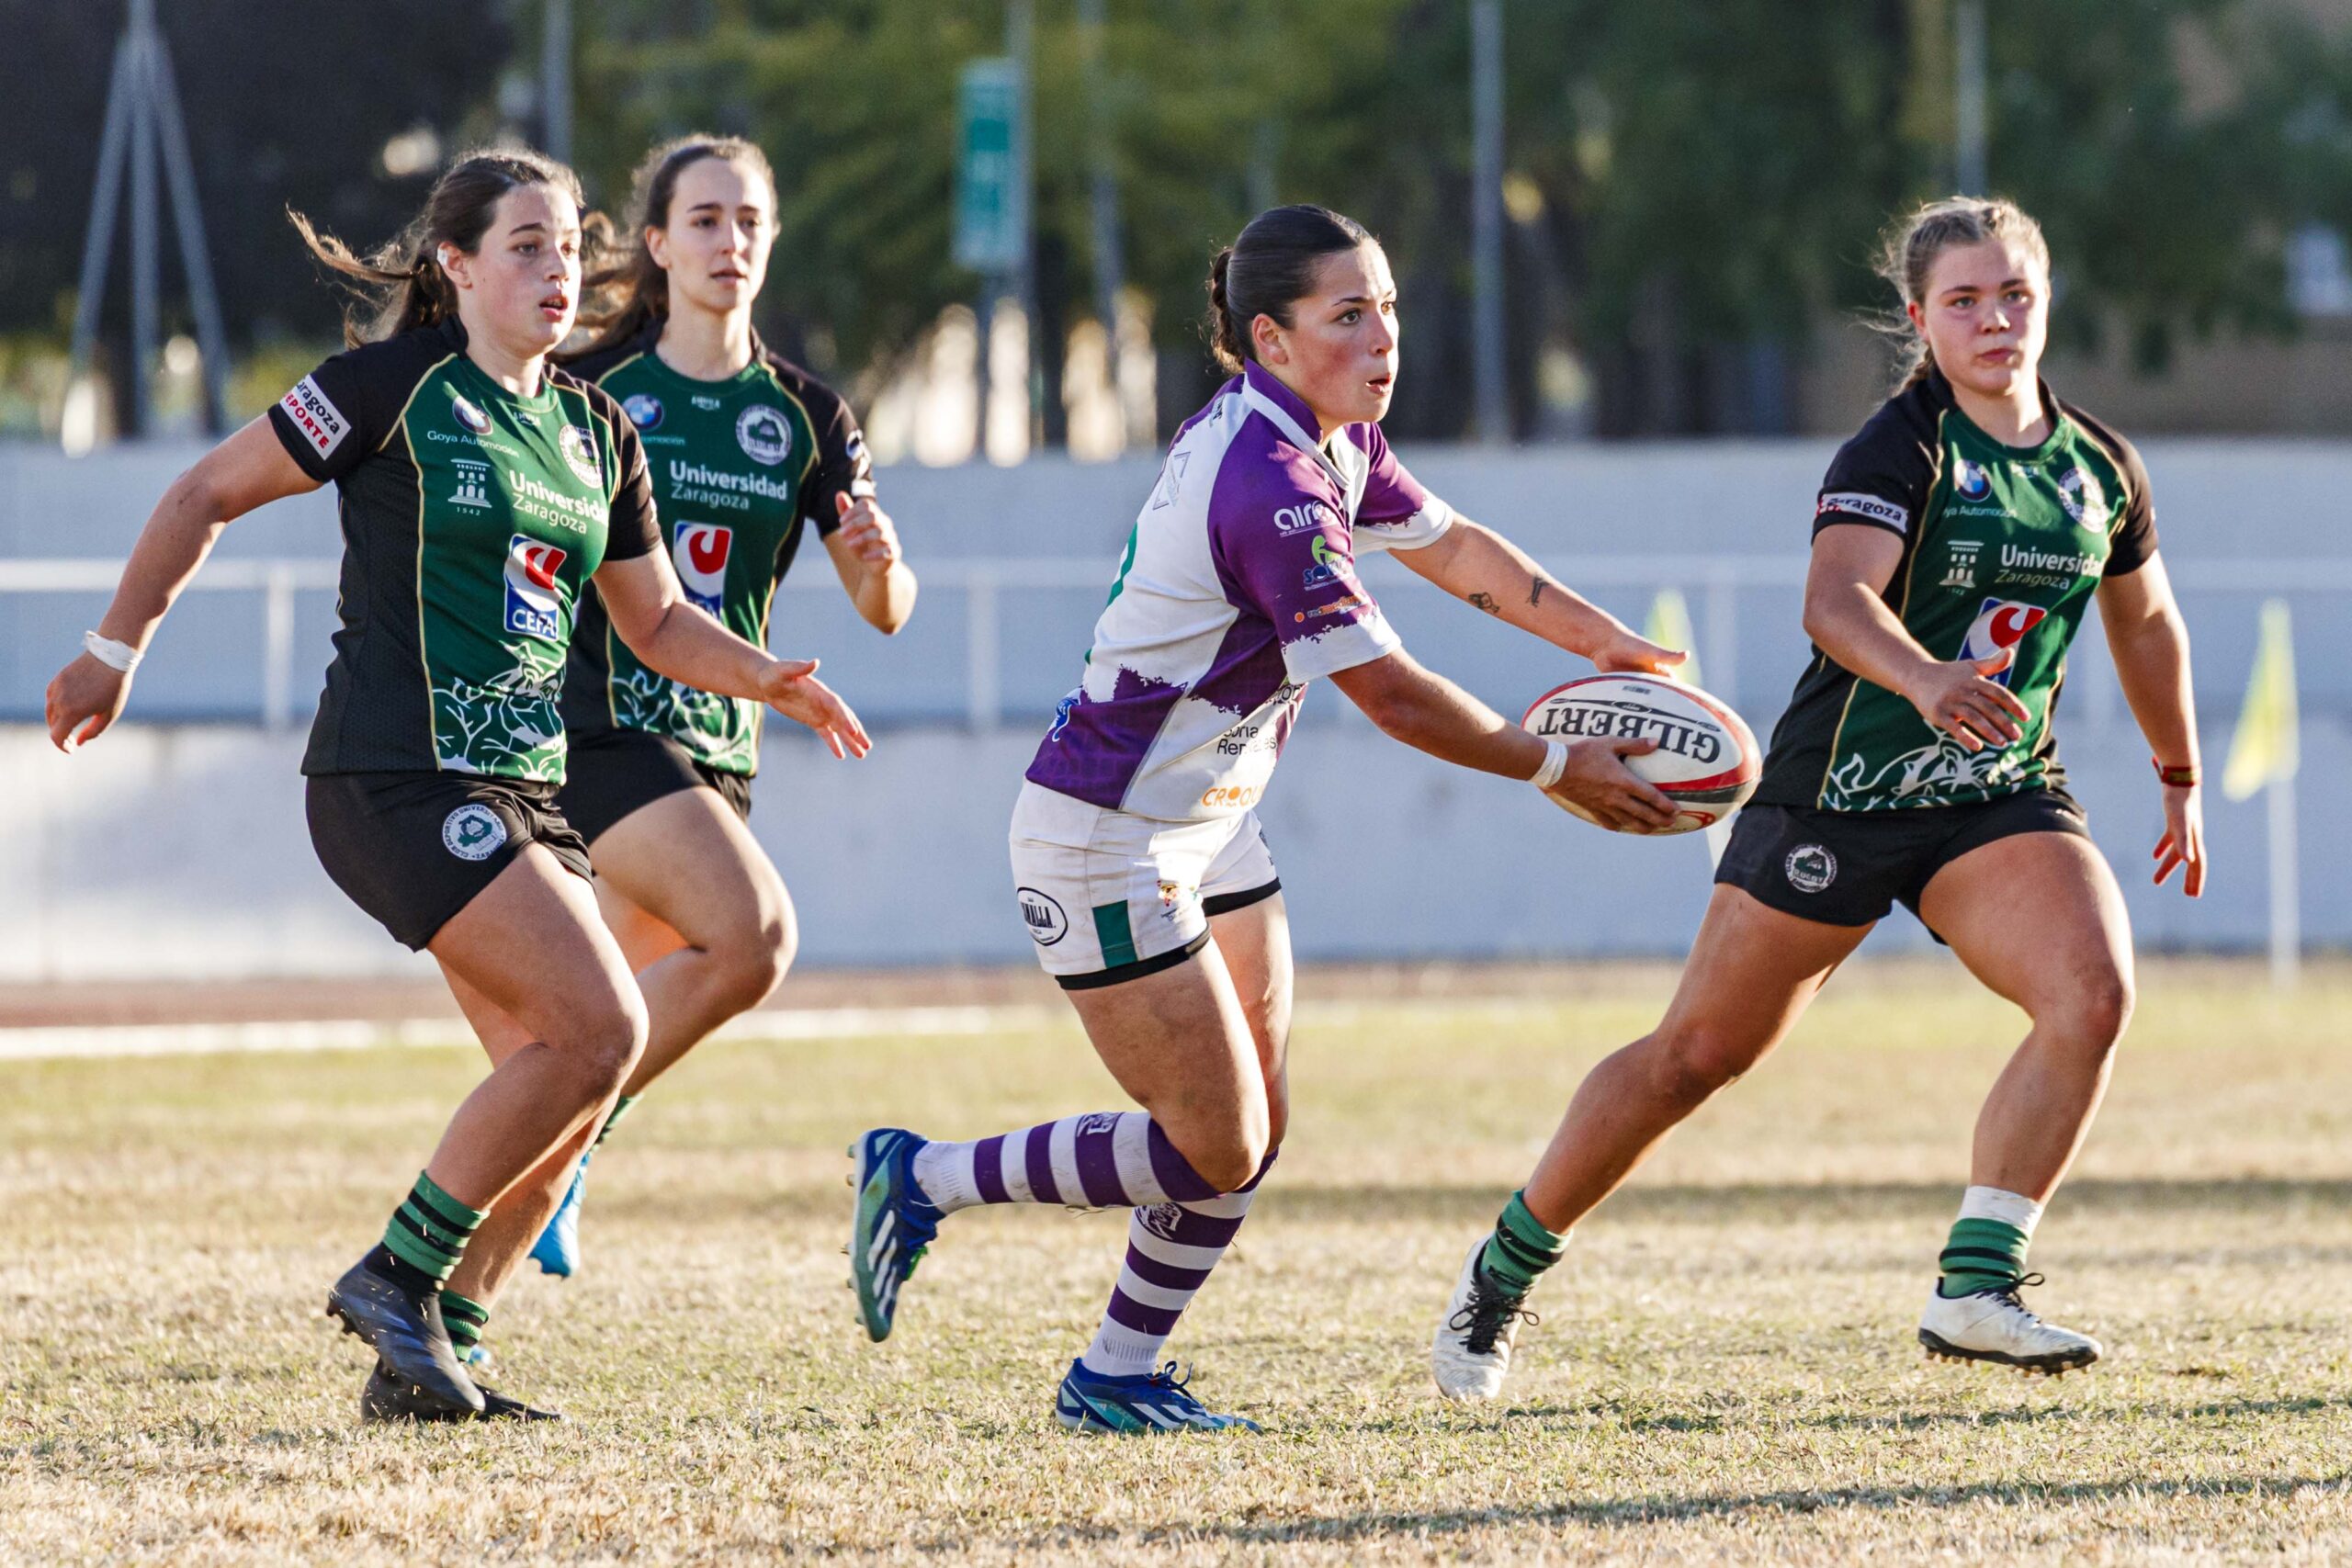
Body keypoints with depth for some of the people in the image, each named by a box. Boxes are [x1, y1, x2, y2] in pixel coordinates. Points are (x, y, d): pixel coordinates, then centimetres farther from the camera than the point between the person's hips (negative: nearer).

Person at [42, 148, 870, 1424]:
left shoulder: (597, 434, 14)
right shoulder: (394, 387, -7)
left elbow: (657, 622, 22)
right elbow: (206, 495, 1)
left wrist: (767, 679, 4)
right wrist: (115, 649, 5)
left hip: (522, 791, 8)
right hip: (397, 779, -8)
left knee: (562, 1083, 0)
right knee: (600, 1029, -19)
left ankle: (423, 1363, 8)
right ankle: (397, 1274, -7)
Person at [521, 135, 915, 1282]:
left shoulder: (804, 415, 7)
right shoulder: (590, 387, -3)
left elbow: (883, 611, 5)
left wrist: (880, 560, -17)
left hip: (714, 744, 5)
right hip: (596, 724, -5)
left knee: (619, 1019, 6)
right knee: (755, 935, -24)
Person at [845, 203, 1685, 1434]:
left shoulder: (1329, 442, 3)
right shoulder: (1269, 484, -27)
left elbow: (1450, 548, 20)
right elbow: (1392, 696, -24)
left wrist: (1610, 647, 13)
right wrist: (1558, 769, -14)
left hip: (1209, 820, 10)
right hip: (1106, 845, -10)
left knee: (1253, 1132, 8)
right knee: (1213, 1152, -5)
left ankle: (1114, 1378, 18)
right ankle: (922, 1180, 9)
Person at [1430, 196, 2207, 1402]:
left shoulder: (2100, 468, 4)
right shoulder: (1899, 451, -15)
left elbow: (2145, 624, 23)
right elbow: (1835, 600, -34)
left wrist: (2181, 779, 28)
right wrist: (1926, 680, -53)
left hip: (2002, 798, 5)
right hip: (1837, 795, -4)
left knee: (2094, 992, -23)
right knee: (1697, 1055, 2)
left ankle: (1975, 1288, -17)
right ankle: (1502, 1275, 20)